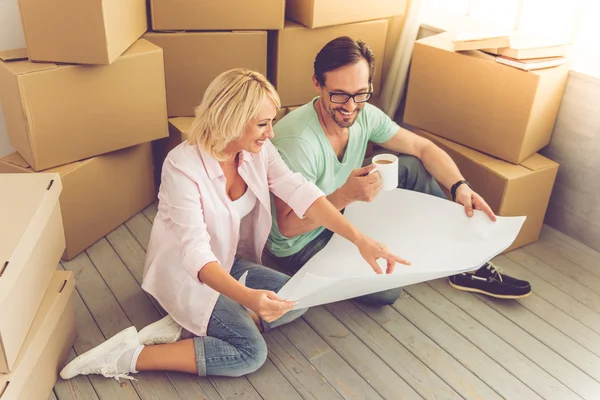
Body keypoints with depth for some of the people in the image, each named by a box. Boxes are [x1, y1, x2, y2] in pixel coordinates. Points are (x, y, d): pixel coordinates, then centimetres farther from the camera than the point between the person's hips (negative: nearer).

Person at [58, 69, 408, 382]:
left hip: (231, 262, 8)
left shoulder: (258, 150, -10)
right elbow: (196, 253, -36)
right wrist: (247, 296, -52)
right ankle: (129, 356, -10)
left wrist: (359, 238, -29)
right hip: (186, 274, -8)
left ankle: (188, 327, -5)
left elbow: (301, 193, -18)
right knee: (250, 353, -17)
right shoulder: (183, 166, -30)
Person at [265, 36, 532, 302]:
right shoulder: (297, 142, -32)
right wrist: (346, 195, -42)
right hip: (301, 244, -7)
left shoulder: (365, 115, -11)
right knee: (387, 288, -23)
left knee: (412, 167, -4)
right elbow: (287, 226, -30)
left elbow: (423, 148, -3)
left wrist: (460, 187, -20)